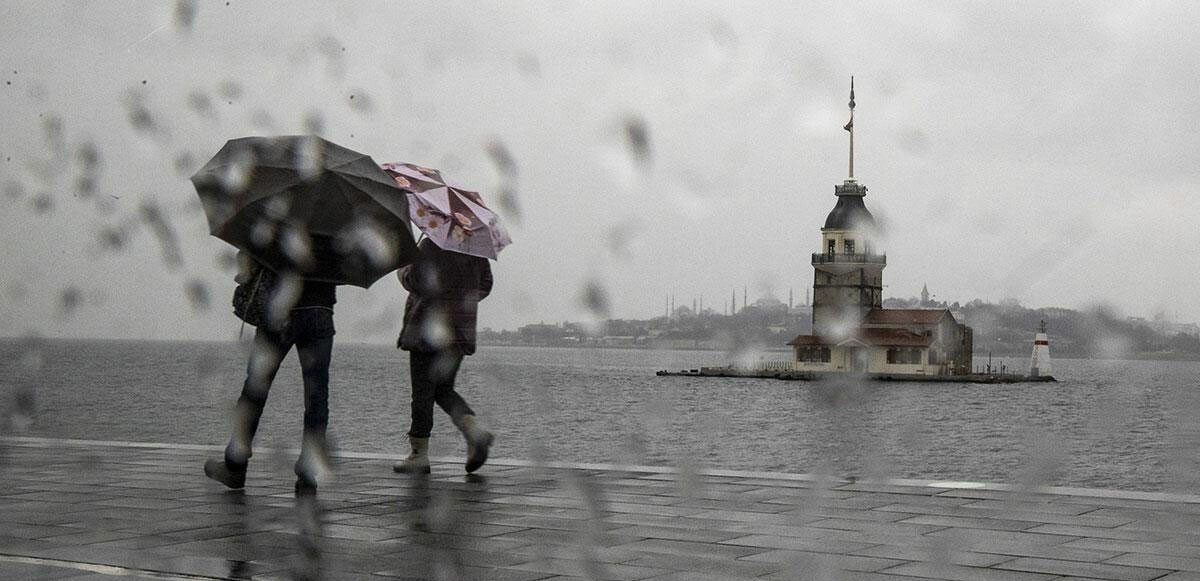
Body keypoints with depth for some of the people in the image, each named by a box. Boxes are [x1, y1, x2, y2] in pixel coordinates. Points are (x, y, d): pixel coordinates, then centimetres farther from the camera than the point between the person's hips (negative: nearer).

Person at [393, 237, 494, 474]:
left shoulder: (431, 245, -12)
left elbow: (415, 281, -17)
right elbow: (485, 285, 14)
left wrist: (402, 270, 4)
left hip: (429, 328, -7)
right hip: (460, 331, 7)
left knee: (422, 392, 1)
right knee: (444, 389, 17)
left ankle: (419, 454, 4)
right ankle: (474, 430, -6)